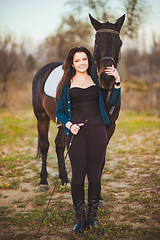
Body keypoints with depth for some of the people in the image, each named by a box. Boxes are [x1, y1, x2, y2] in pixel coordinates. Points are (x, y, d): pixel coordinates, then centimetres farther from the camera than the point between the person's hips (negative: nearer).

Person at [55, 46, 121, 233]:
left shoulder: (97, 81, 12)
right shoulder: (66, 85, 10)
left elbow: (113, 102, 4)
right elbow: (59, 111, 11)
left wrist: (117, 82, -8)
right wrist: (69, 125, -7)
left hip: (97, 130, 1)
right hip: (76, 132, -1)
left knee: (94, 175, 3)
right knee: (78, 175, -2)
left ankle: (92, 215, 16)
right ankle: (80, 217, 10)